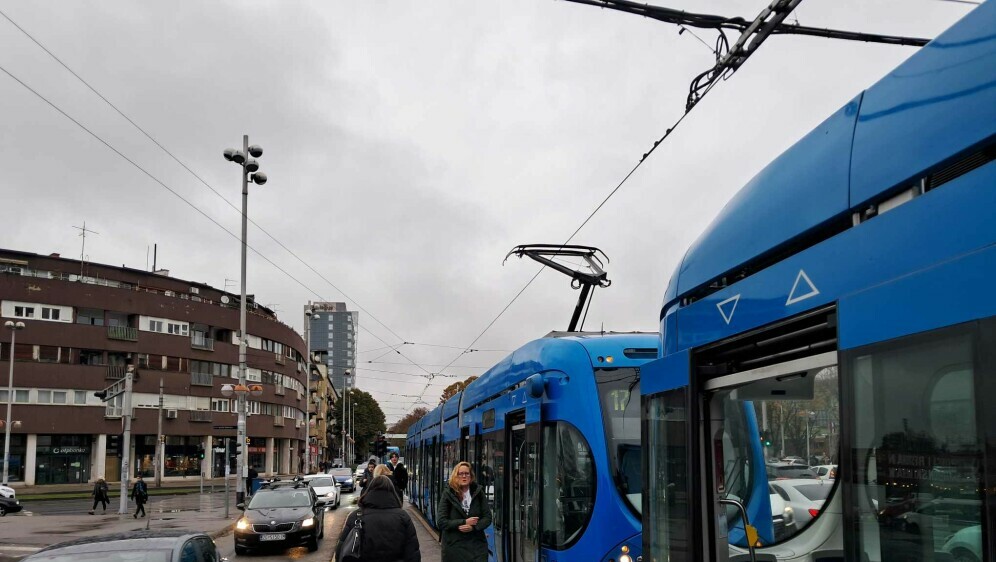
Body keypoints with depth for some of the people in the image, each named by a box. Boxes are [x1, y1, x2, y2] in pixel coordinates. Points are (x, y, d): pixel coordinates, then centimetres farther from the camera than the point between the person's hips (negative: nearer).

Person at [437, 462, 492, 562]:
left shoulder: (478, 492, 4)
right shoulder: (448, 494, -3)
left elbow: (487, 518, 4)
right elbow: (441, 522, -7)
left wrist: (473, 527, -14)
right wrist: (464, 522, -13)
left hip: (477, 545, 2)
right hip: (454, 545, -1)